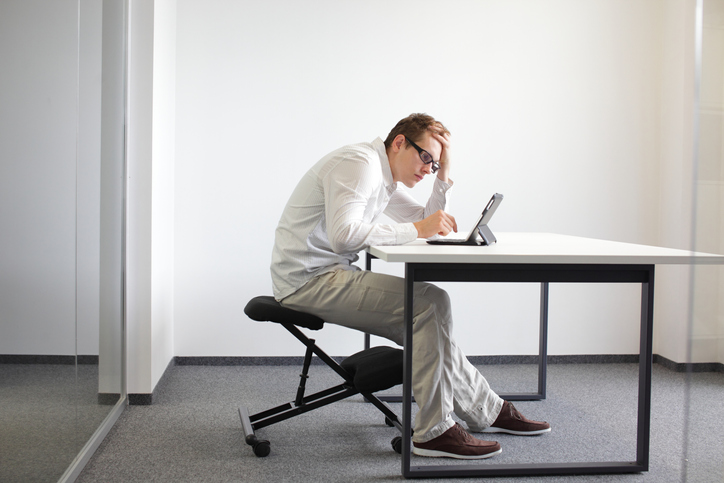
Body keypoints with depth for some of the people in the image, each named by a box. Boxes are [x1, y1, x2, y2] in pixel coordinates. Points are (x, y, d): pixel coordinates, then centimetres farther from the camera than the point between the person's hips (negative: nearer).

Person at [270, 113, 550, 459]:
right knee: (430, 303, -17)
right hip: (308, 279, -10)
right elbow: (343, 235, -30)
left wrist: (443, 175, 8)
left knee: (425, 326, 8)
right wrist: (416, 230, -24)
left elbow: (426, 224, 19)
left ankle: (488, 410, 22)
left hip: (333, 275, 10)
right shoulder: (359, 163, -15)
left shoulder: (386, 178, 16)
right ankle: (434, 431, -12)